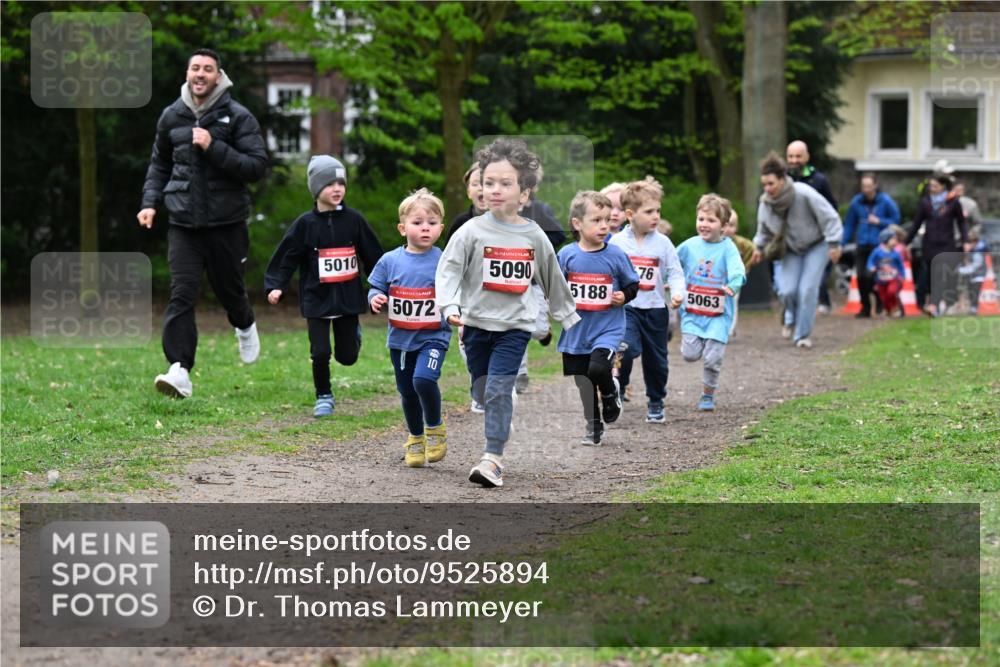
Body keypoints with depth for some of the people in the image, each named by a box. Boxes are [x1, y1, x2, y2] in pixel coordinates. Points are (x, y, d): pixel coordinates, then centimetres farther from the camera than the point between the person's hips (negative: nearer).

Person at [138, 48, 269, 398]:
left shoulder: (238, 117, -4)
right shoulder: (171, 117, 7)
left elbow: (258, 166, -12)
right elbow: (159, 164, 22)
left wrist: (214, 148, -21)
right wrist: (150, 202, 8)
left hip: (227, 221, -2)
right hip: (183, 224, 2)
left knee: (229, 289, 13)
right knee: (181, 294, -11)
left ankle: (245, 326, 48)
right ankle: (179, 370, -15)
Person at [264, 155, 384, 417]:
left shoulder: (353, 220, -1)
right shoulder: (305, 224, -5)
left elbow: (373, 256, 7)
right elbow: (285, 257, -4)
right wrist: (274, 287, -15)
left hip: (348, 298, 1)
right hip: (316, 299, -1)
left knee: (347, 356, 7)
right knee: (320, 353, -6)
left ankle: (353, 334, 42)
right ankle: (324, 397, 16)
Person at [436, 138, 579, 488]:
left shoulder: (534, 236, 2)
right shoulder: (472, 231, -4)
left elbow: (553, 280, 15)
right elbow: (448, 269, -12)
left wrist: (569, 316, 22)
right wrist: (450, 306, -28)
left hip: (514, 326, -1)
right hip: (476, 324, 1)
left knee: (499, 389, -14)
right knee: (483, 392, 10)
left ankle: (492, 459, -16)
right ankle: (494, 448, 26)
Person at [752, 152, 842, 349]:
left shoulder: (804, 194, -28)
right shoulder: (766, 203, -13)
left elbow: (829, 217, -20)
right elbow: (763, 227, 10)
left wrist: (834, 244, -20)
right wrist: (759, 246, 10)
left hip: (816, 245, -4)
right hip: (792, 250, 4)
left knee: (807, 289, -14)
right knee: (787, 291, -10)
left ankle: (803, 334, -2)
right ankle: (793, 319, 24)